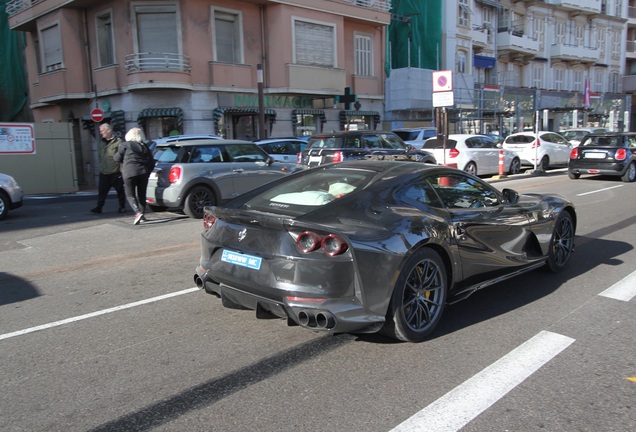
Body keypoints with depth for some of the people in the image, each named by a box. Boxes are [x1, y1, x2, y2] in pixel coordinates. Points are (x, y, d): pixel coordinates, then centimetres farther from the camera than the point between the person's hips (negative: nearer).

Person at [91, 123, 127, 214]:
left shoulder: (118, 141, -7)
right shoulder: (102, 142, 15)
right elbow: (100, 156, 22)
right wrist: (101, 167, 17)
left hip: (116, 172, -6)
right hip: (104, 172, 6)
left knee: (120, 190, 5)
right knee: (101, 190, 1)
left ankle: (122, 207, 15)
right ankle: (99, 207, 4)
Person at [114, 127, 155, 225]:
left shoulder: (125, 145, 2)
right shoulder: (145, 147, 15)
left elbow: (117, 158, 7)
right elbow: (151, 163, 13)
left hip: (129, 173, -4)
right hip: (143, 173, 4)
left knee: (130, 195, 1)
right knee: (142, 195, 14)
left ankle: (138, 213, -19)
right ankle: (142, 215, 17)